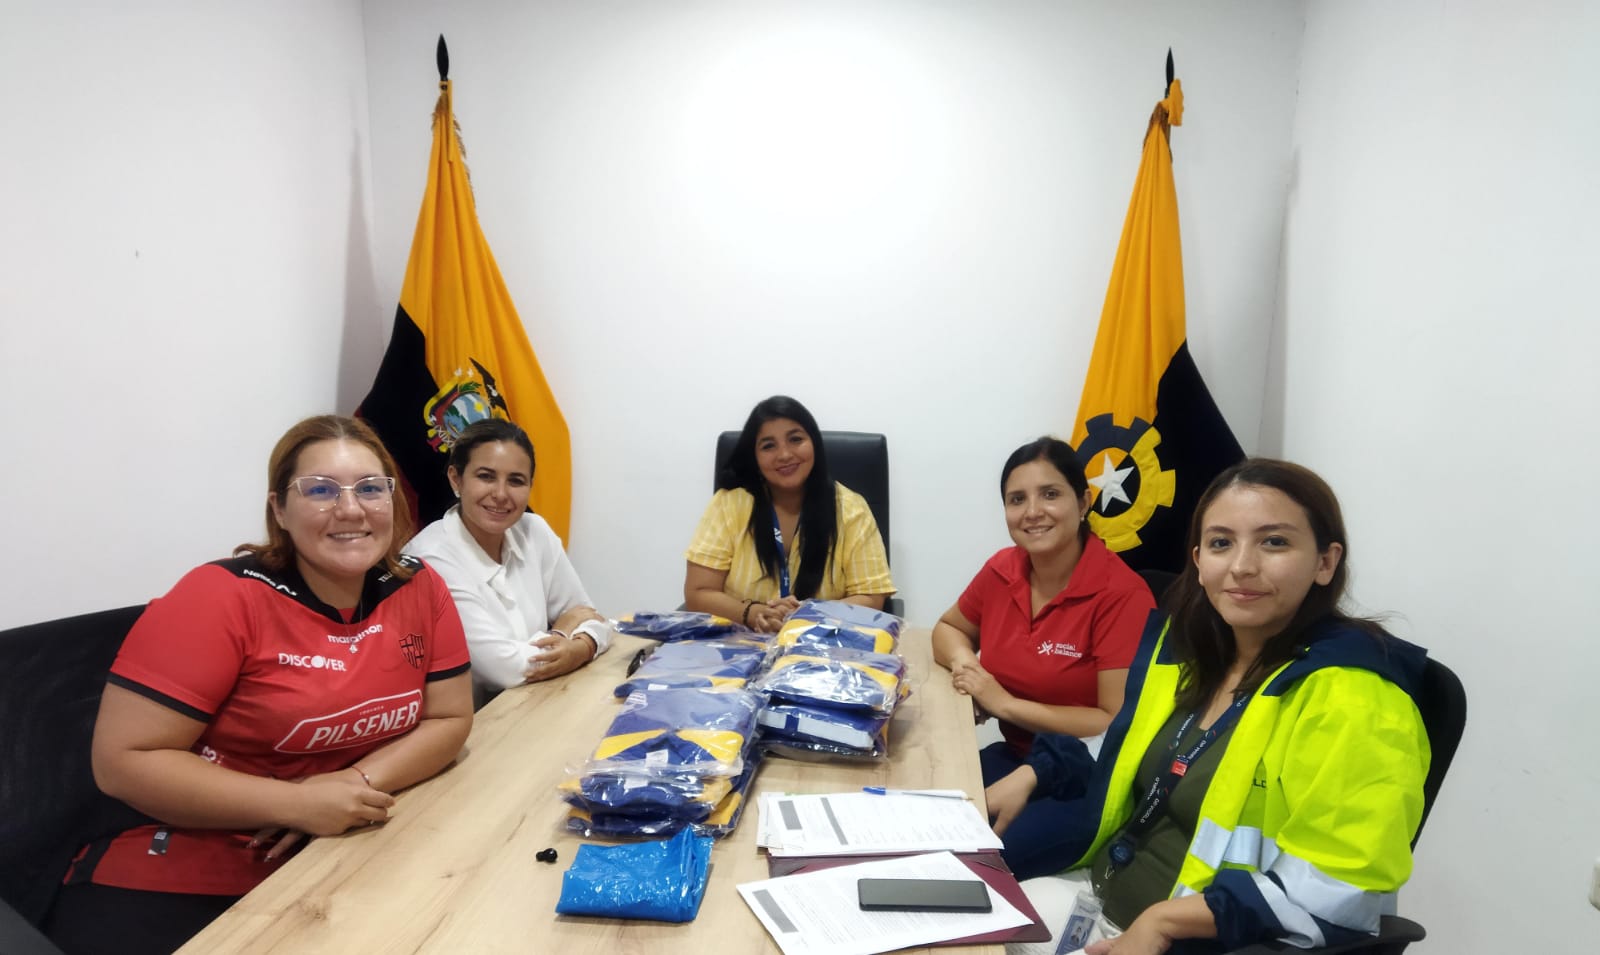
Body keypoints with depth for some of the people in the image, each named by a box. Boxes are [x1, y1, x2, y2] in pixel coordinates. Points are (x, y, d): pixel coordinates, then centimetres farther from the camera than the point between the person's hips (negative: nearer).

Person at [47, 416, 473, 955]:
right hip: (180, 883, -3)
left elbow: (450, 720, 0)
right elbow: (123, 761, -16)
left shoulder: (420, 591, -5)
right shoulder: (223, 598, -16)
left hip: (337, 866, 4)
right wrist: (299, 803, -22)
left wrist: (358, 783, -17)